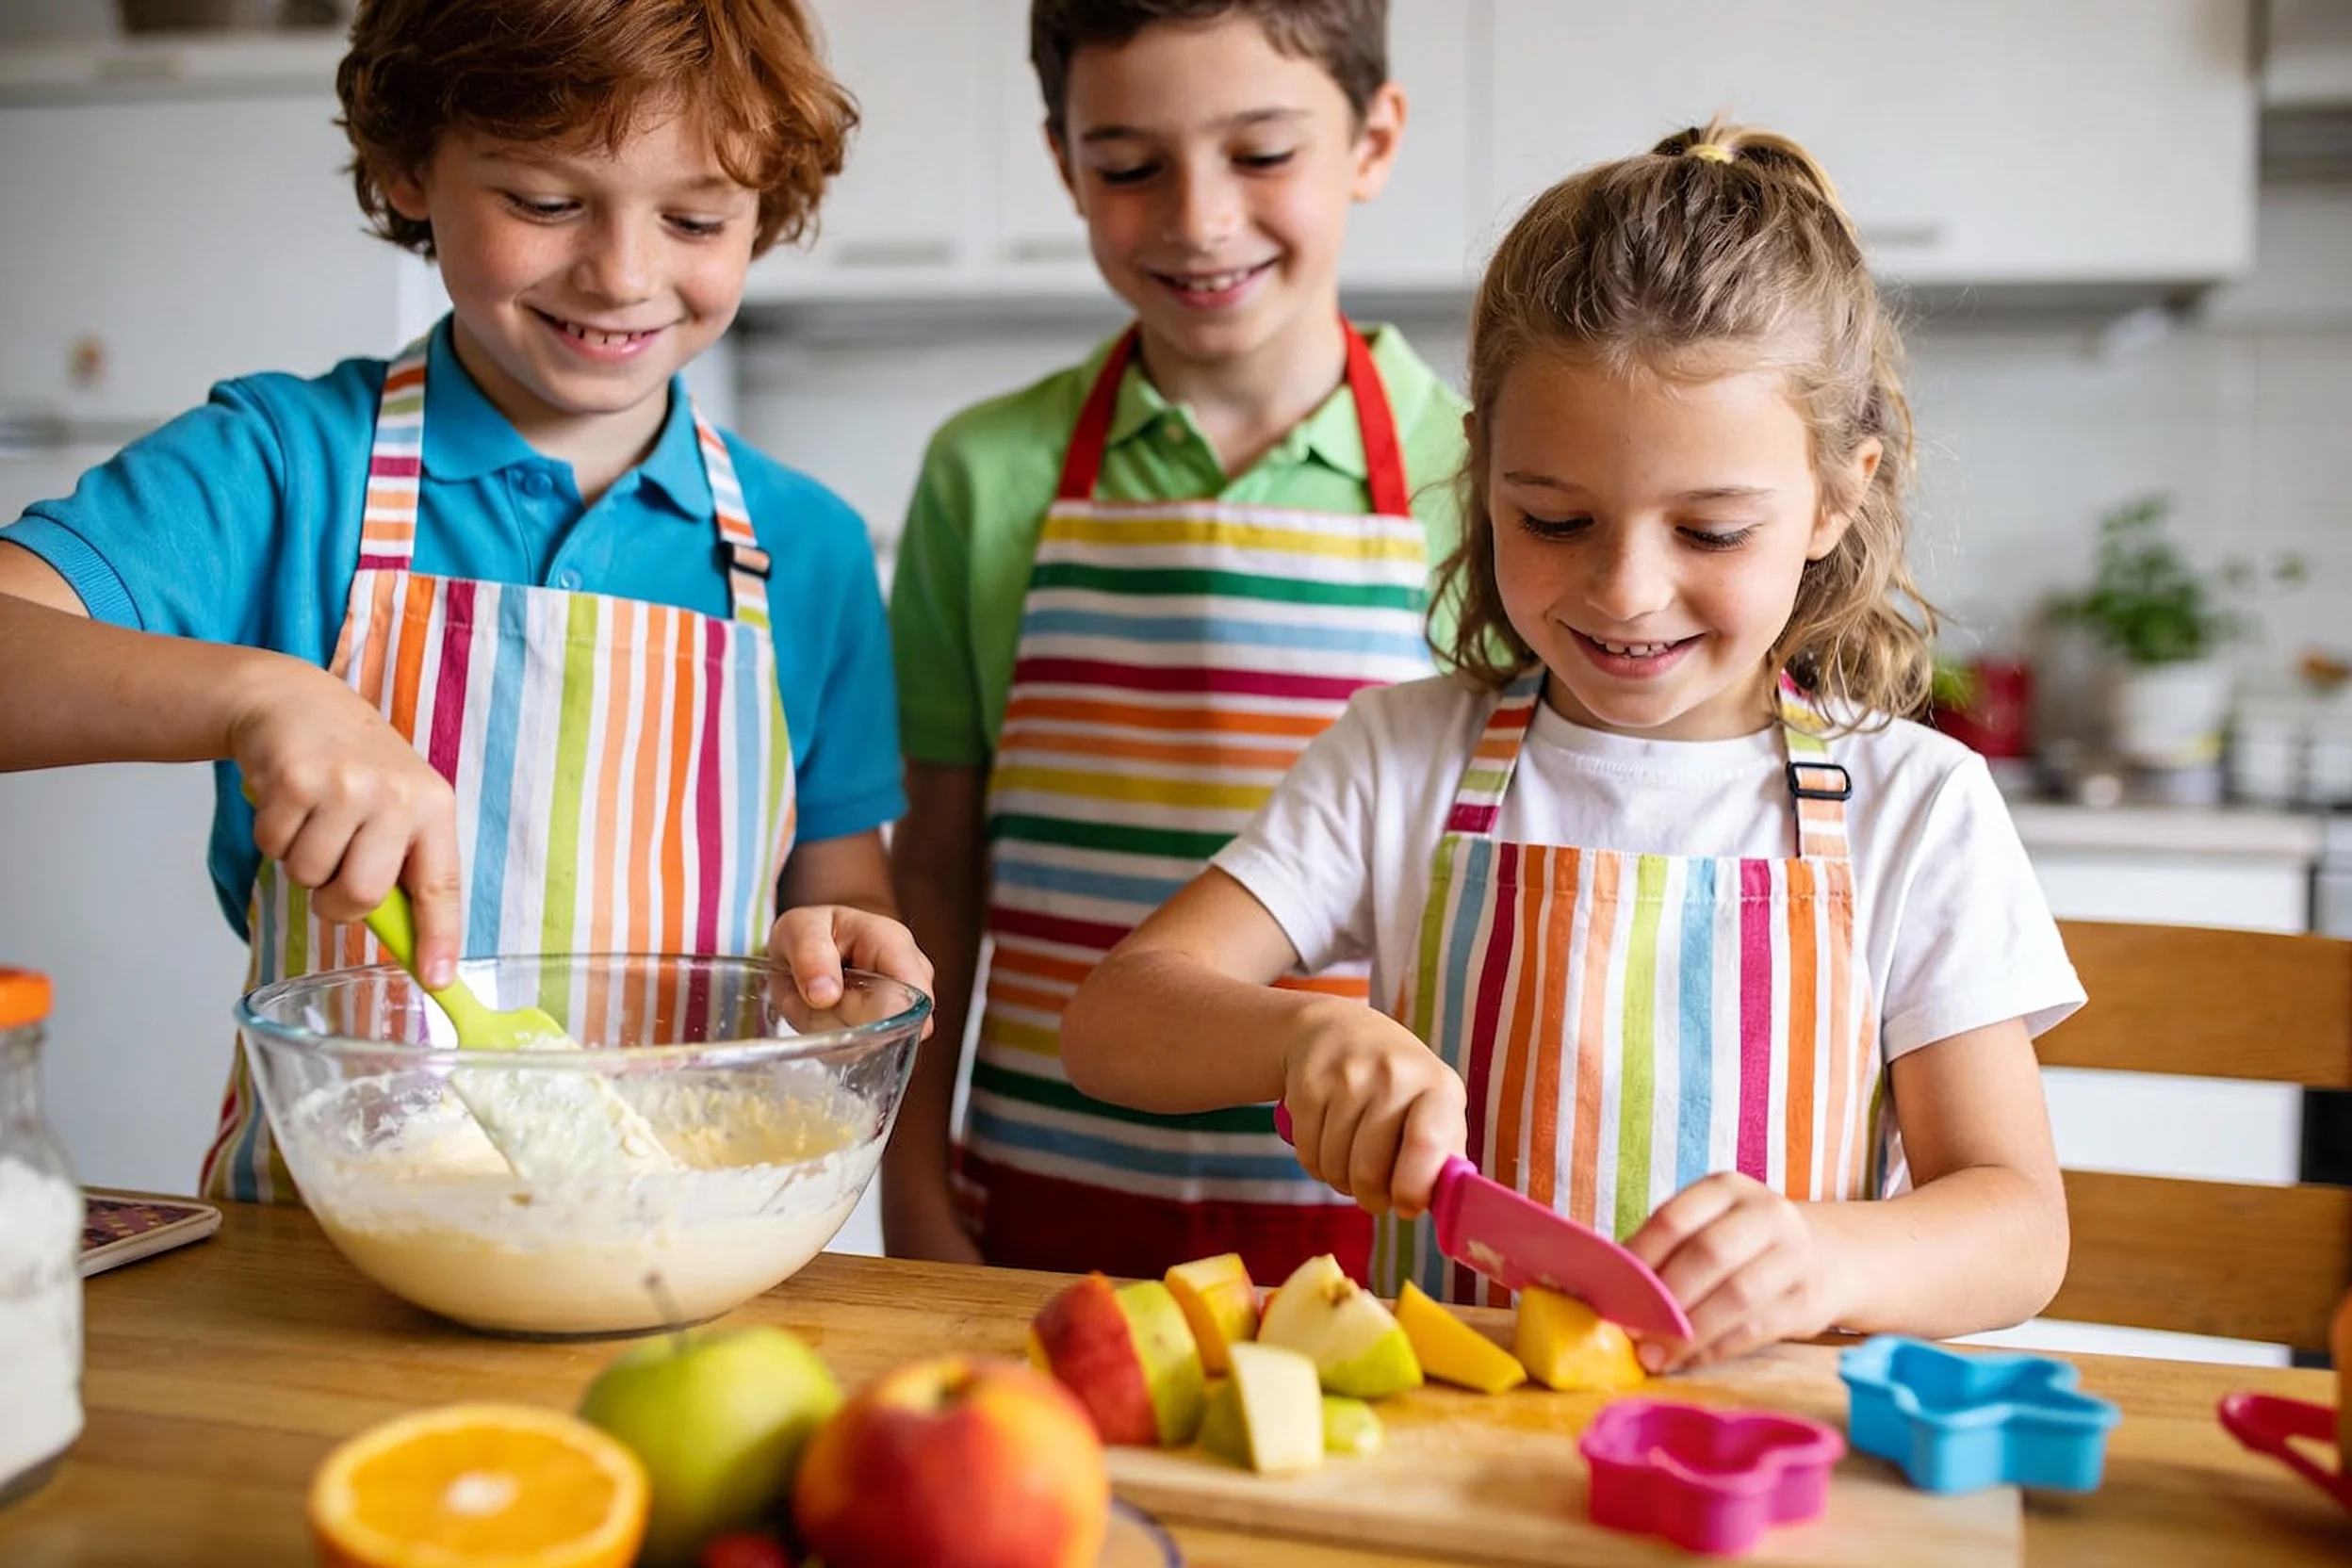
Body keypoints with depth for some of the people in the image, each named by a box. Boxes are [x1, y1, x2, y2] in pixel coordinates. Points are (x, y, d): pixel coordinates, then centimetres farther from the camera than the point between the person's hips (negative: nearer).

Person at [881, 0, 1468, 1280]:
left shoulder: (1472, 486, -4)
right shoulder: (987, 475, 1)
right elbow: (934, 866, 5)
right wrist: (914, 1196, 4)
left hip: (1364, 1222, -1)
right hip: (1040, 1212, 1)